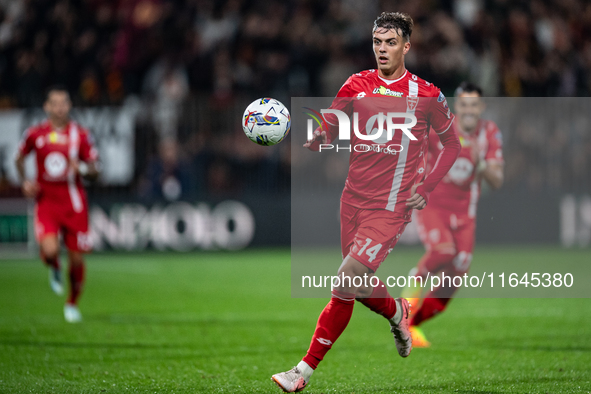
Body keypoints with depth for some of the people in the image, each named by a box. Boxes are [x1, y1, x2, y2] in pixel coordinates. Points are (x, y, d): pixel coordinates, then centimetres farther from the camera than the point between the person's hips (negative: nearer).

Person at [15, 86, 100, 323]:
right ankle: (54, 270, 16)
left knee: (77, 259, 3)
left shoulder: (80, 135, -1)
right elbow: (20, 158, 17)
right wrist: (25, 182, 0)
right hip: (46, 203, -1)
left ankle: (72, 304, 28)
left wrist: (81, 168, -21)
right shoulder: (35, 134, -1)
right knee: (49, 250, -23)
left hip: (74, 204, 1)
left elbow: (94, 172, 1)